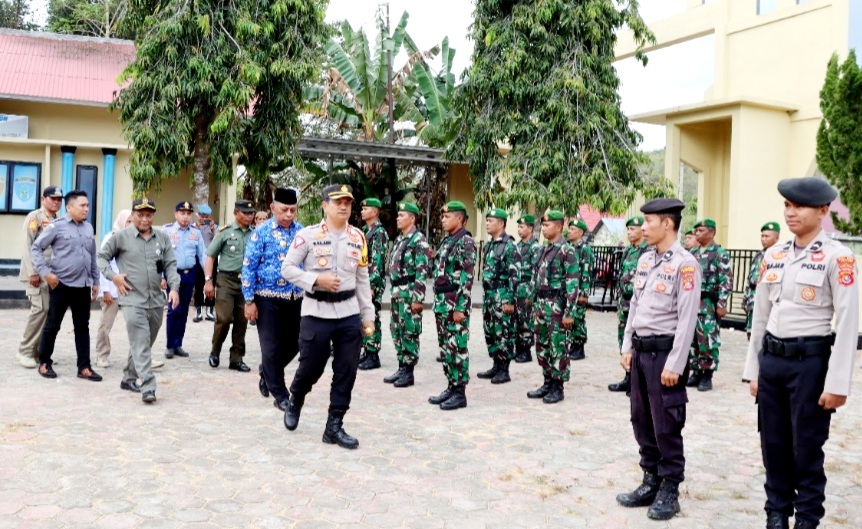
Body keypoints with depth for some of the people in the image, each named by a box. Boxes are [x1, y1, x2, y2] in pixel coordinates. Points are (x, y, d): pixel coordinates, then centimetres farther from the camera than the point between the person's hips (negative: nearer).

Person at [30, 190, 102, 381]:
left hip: (83, 286, 5)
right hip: (61, 285, -5)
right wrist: (45, 273, -14)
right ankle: (44, 363, 20)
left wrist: (95, 281, 16)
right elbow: (35, 249, -6)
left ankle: (84, 367, 11)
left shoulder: (89, 228, 10)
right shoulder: (56, 226, -7)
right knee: (52, 325, 5)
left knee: (82, 327, 7)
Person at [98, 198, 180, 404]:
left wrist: (174, 287, -7)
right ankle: (148, 387, -13)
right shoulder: (121, 237, -1)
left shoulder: (162, 238, 8)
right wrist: (113, 276, -6)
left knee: (144, 344, 15)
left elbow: (170, 265, 7)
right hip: (133, 300, -5)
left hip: (157, 301, 5)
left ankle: (129, 378, 31)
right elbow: (102, 256, 8)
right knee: (141, 345, -11)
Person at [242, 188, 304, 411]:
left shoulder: (302, 232, 3)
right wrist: (249, 301, -10)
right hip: (268, 298, -4)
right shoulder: (261, 232, -7)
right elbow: (249, 267, -7)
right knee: (272, 347, 2)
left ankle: (267, 371, 40)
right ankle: (280, 395, 15)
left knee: (293, 344, 11)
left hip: (295, 298, 4)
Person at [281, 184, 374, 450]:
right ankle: (295, 401, 38)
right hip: (316, 312, -3)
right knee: (311, 366, 5)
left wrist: (368, 314, 8)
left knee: (346, 371, 4)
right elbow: (287, 269, -3)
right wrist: (316, 280, -17)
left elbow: (363, 279, 10)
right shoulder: (307, 235, -5)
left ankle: (334, 426, 16)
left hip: (349, 313, 4)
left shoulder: (358, 237, 7)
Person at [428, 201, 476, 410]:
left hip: (455, 302, -9)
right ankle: (451, 387, 22)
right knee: (445, 346, 13)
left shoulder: (466, 242, -12)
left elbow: (467, 279, -18)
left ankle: (460, 392, 5)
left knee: (458, 347, -3)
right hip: (441, 301, 9)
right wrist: (437, 303, 18)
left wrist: (460, 307, -21)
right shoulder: (446, 241, 15)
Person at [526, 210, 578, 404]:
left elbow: (573, 283, -16)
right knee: (542, 345, 12)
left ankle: (558, 387, 9)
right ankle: (548, 382, 23)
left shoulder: (567, 250, -12)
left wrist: (569, 312, -19)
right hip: (541, 304, 8)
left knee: (558, 347, 0)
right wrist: (534, 303, 16)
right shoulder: (544, 249, 13)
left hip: (557, 305, -8)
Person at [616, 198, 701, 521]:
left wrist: (674, 365, -17)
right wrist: (628, 348, 12)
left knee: (666, 426, 2)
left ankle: (669, 491, 16)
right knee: (642, 421, 15)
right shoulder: (645, 260, 10)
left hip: (664, 351, -8)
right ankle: (651, 481, 29)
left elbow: (687, 320, -16)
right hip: (641, 350, 8)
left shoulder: (685, 264, -14)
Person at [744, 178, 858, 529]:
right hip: (771, 360, 5)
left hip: (809, 361, -5)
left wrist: (837, 383, -13)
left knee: (807, 449, 6)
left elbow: (848, 323, -11)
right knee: (773, 445, 13)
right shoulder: (773, 255, 7)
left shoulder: (837, 257, -9)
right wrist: (754, 369, 12)